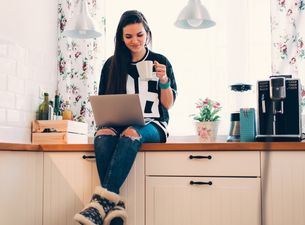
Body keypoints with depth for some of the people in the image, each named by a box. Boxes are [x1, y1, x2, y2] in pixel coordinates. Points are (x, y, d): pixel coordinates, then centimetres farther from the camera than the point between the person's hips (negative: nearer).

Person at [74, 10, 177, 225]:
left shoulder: (160, 61, 9)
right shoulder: (112, 64, 12)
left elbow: (168, 104, 9)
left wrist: (163, 80, -9)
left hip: (152, 124, -2)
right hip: (118, 123, 2)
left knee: (131, 134, -38)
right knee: (103, 136, -34)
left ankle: (102, 201, -44)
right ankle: (114, 205, -39)